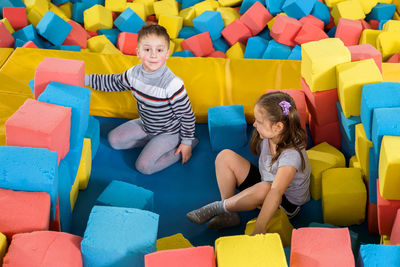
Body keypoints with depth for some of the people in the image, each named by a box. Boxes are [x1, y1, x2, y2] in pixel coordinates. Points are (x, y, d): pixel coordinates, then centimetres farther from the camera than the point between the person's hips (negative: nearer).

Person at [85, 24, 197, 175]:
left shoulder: (173, 85, -33)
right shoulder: (134, 73, -14)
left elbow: (187, 115, -21)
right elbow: (114, 82, 8)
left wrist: (187, 142, -14)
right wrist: (86, 79, 8)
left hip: (168, 132, -7)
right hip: (145, 125, 7)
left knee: (144, 166, -16)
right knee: (114, 140, 6)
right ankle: (152, 141, 14)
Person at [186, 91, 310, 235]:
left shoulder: (291, 154, -34)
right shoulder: (267, 137, -12)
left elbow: (276, 192, -44)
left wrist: (258, 231, -50)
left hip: (287, 204, -7)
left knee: (264, 188, -42)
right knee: (225, 156, -7)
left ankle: (218, 207, -17)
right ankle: (229, 214, -8)